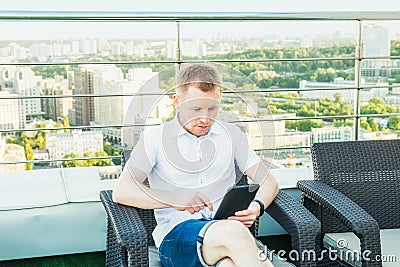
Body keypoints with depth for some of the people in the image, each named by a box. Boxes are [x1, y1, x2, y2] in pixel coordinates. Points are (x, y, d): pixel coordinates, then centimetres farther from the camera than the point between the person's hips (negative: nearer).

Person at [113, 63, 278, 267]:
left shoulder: (231, 134, 18)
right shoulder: (155, 137, 8)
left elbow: (269, 182, 20)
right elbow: (121, 192, -3)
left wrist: (256, 207, -4)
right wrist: (176, 200, -16)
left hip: (228, 227, 2)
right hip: (176, 231, -2)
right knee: (234, 233, -36)